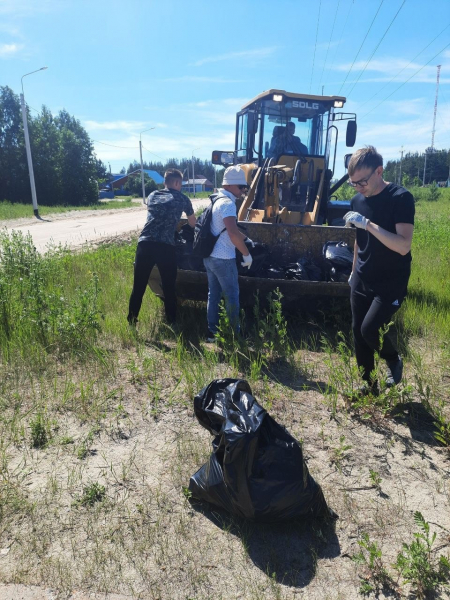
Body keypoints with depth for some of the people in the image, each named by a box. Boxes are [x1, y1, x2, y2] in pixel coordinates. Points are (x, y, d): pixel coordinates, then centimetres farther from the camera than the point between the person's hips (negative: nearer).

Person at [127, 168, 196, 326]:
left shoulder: (152, 196, 23)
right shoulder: (182, 199, 15)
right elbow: (193, 223, 29)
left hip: (145, 244, 3)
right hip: (166, 246, -3)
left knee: (138, 288, 9)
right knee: (169, 288, 8)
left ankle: (131, 324, 18)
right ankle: (172, 323, 16)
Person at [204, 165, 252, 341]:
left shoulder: (217, 200, 14)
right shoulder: (227, 203, -18)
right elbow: (233, 233, -30)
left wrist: (247, 239, 30)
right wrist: (246, 254, -19)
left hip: (209, 256, 9)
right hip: (223, 258, -9)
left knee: (213, 294, 15)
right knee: (232, 296, 4)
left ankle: (211, 331, 22)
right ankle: (235, 334, 14)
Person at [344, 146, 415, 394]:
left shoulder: (401, 198, -16)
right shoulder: (358, 201, 3)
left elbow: (403, 246, -26)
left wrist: (367, 223, -30)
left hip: (391, 282, -6)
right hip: (362, 280, 6)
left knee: (371, 329, -15)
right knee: (358, 331, 7)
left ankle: (393, 360, 18)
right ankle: (368, 383, 25)